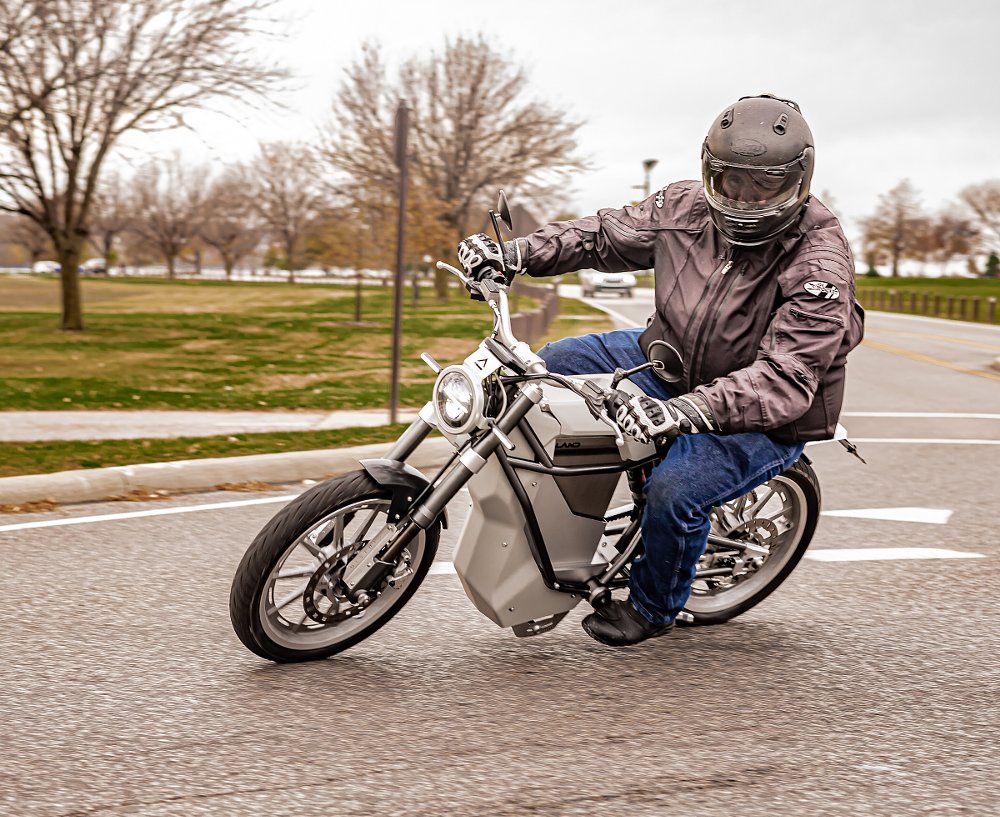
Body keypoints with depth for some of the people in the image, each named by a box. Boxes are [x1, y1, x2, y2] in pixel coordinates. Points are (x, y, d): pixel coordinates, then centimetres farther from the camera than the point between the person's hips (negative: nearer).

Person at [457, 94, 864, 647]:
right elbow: (604, 236, 5)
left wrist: (684, 412, -48)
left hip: (764, 421, -6)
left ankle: (653, 608, 5)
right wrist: (513, 254, -11)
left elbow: (784, 378, -34)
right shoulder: (686, 207, -9)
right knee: (552, 365, -1)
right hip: (669, 359, 7)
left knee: (673, 493, -29)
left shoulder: (819, 267, -27)